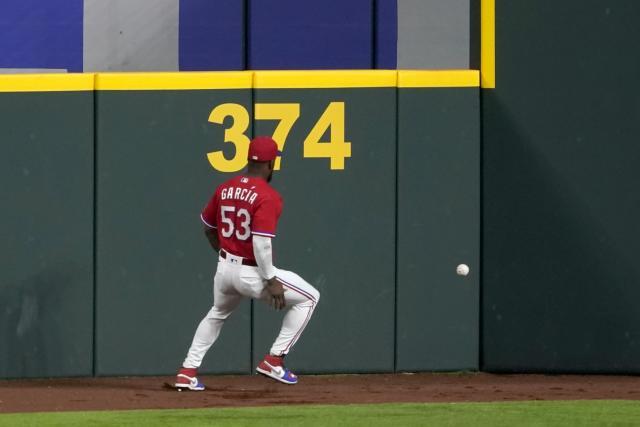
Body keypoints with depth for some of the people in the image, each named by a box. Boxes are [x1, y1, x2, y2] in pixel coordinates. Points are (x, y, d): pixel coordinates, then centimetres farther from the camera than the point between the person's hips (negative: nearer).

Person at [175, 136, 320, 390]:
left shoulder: (225, 189, 4)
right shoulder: (267, 196, -19)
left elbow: (208, 228, 16)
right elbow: (261, 242, -26)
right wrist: (271, 281, -22)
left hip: (225, 269, 7)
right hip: (252, 273, -7)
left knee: (217, 315, 33)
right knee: (308, 298, 9)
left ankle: (188, 371, 27)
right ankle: (273, 361, 6)